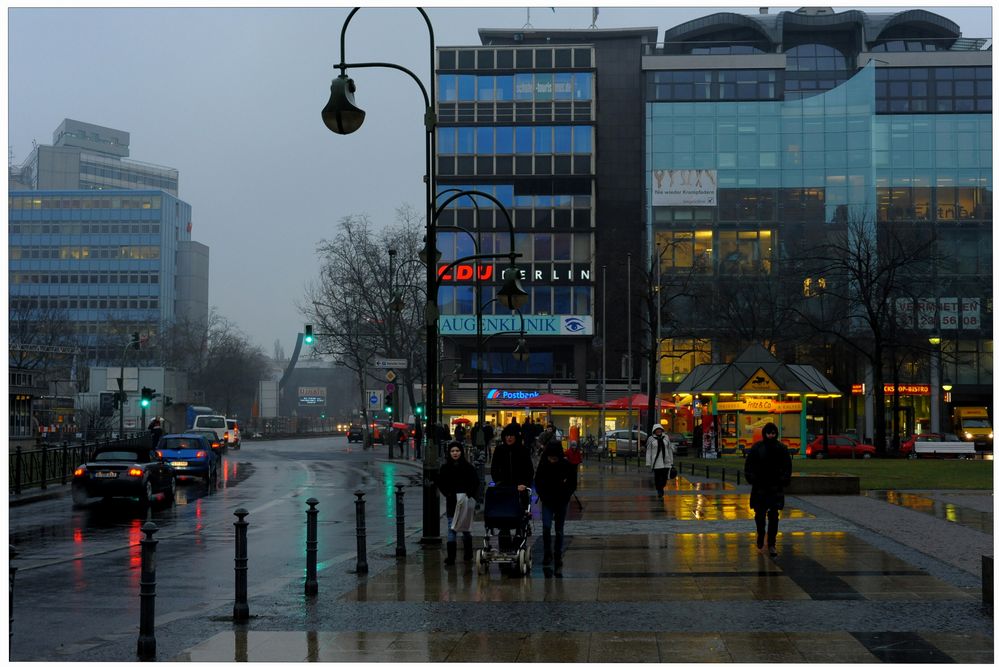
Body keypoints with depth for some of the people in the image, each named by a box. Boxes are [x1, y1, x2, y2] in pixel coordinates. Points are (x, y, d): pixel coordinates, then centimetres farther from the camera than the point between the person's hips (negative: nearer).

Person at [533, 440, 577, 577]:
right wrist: (542, 496, -5)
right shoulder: (543, 465, -8)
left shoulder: (567, 466, -11)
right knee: (546, 527, -12)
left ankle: (558, 557, 13)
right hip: (547, 501, 0)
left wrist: (564, 497, -9)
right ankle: (547, 554, 3)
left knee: (559, 530, 4)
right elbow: (537, 482, 5)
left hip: (561, 502, 0)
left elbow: (572, 484, 0)